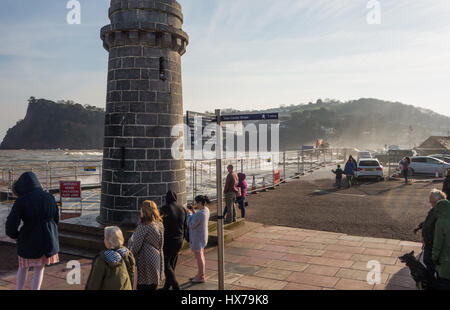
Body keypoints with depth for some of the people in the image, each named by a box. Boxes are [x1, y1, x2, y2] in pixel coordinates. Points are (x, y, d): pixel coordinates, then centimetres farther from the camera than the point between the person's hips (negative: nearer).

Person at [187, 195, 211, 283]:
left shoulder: (199, 213, -29)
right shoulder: (206, 209, 0)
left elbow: (191, 225, -22)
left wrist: (189, 213, -12)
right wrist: (194, 212, 3)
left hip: (197, 238, -10)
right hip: (203, 236, 10)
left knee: (199, 257, 4)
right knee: (201, 255, 19)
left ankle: (201, 277, 16)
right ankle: (200, 275, 32)